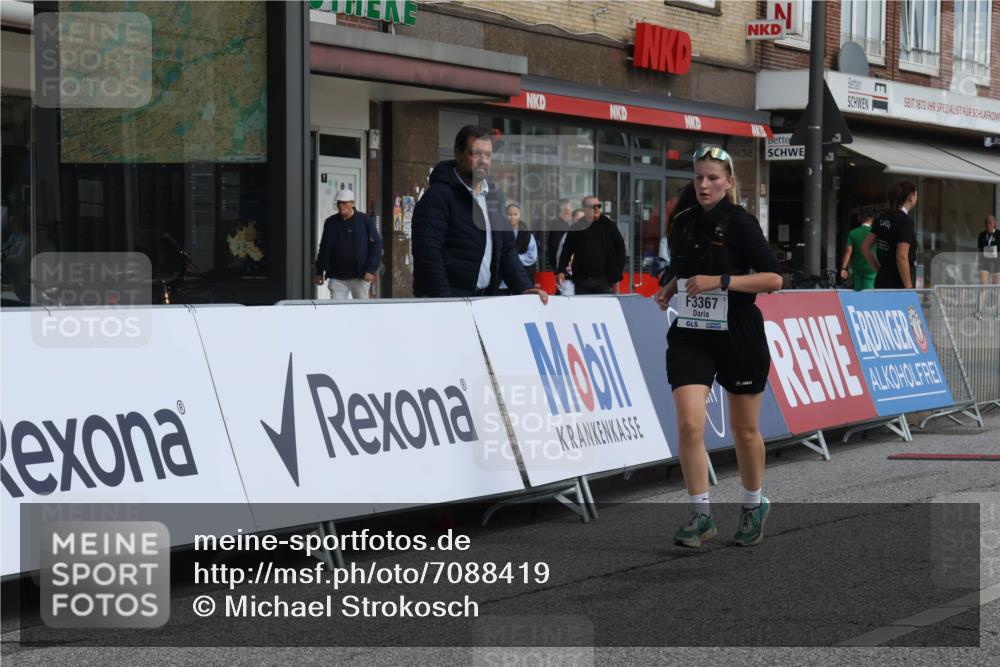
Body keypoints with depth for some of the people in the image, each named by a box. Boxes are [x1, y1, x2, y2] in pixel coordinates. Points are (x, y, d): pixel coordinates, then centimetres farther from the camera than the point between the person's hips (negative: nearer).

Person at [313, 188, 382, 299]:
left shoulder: (365, 221, -2)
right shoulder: (330, 223, 7)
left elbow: (376, 245, -4)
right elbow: (324, 248, 15)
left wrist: (371, 270, -12)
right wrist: (319, 272, 14)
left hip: (360, 277, -2)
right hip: (337, 278, 2)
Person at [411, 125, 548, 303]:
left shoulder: (494, 196, 16)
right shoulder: (439, 196, -8)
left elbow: (507, 248, 18)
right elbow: (429, 254, -16)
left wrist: (523, 288, 4)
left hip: (485, 299, 7)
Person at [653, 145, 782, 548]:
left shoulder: (740, 223, -10)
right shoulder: (682, 224, 6)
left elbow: (773, 278, -14)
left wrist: (721, 281, -22)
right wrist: (668, 290, 4)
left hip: (739, 336, -3)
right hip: (690, 336, 3)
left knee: (745, 430, 11)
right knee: (689, 424, -13)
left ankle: (754, 506, 33)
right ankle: (701, 516, -3)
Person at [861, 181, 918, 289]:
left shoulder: (884, 219, 9)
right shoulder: (906, 221, -13)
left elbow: (865, 248, 12)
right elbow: (901, 257, -20)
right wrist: (909, 289, -16)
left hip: (882, 280, 8)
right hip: (897, 284, -8)